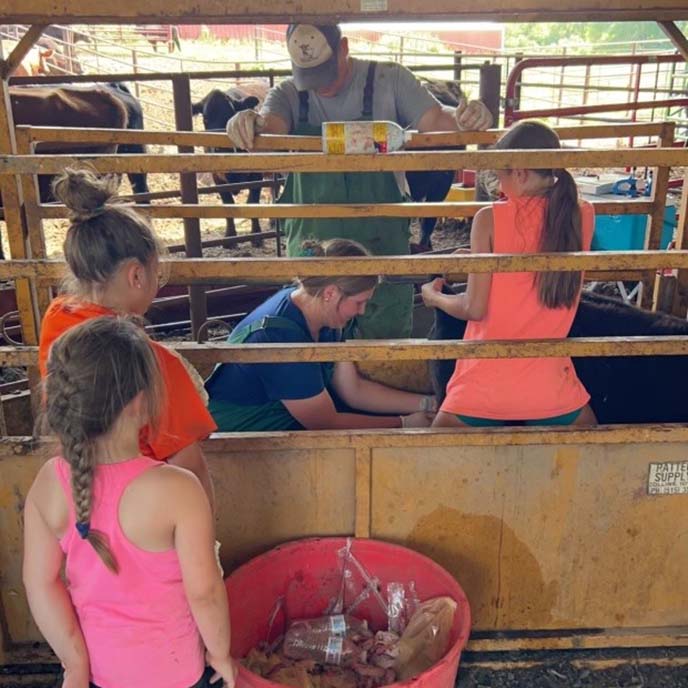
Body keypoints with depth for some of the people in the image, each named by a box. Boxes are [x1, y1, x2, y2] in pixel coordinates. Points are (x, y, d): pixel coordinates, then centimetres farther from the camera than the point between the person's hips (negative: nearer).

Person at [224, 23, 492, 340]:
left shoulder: (390, 79, -3)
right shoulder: (288, 94, 2)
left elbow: (435, 120, -9)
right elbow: (270, 126, -17)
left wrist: (463, 116, -32)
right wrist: (249, 123, -41)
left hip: (382, 243, -2)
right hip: (311, 248, 2)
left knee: (388, 338, 10)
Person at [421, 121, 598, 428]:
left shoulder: (489, 219, -10)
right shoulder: (583, 216, 0)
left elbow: (474, 309, -11)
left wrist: (434, 296, 9)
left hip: (485, 383, -2)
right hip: (549, 384, 3)